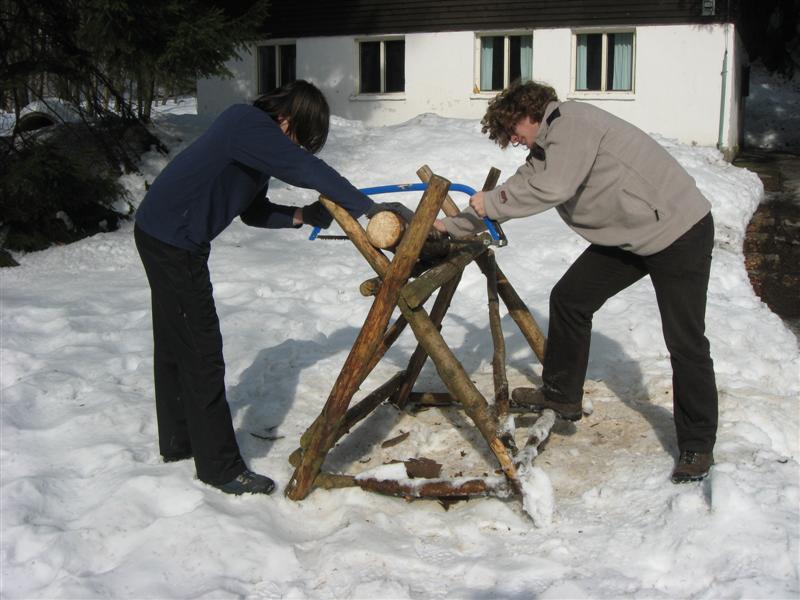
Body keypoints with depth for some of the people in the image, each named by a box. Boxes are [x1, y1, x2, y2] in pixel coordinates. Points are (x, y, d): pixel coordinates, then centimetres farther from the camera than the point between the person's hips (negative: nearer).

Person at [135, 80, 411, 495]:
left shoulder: (255, 134, 10)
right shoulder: (248, 125, -21)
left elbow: (254, 211, 12)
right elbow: (308, 171, -30)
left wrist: (300, 216, -4)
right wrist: (368, 207, -29)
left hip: (164, 237, 10)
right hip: (172, 243, -10)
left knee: (177, 344, 19)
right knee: (202, 353, -5)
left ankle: (178, 442, 34)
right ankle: (220, 467, 3)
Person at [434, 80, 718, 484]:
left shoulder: (571, 121, -18)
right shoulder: (544, 150, 10)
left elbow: (554, 187, -29)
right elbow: (519, 188, 16)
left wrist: (490, 202, -16)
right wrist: (451, 225, 15)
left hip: (680, 231, -10)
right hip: (628, 236, 10)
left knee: (684, 341, -5)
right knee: (569, 299, 10)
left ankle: (697, 445, 7)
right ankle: (561, 395, 25)